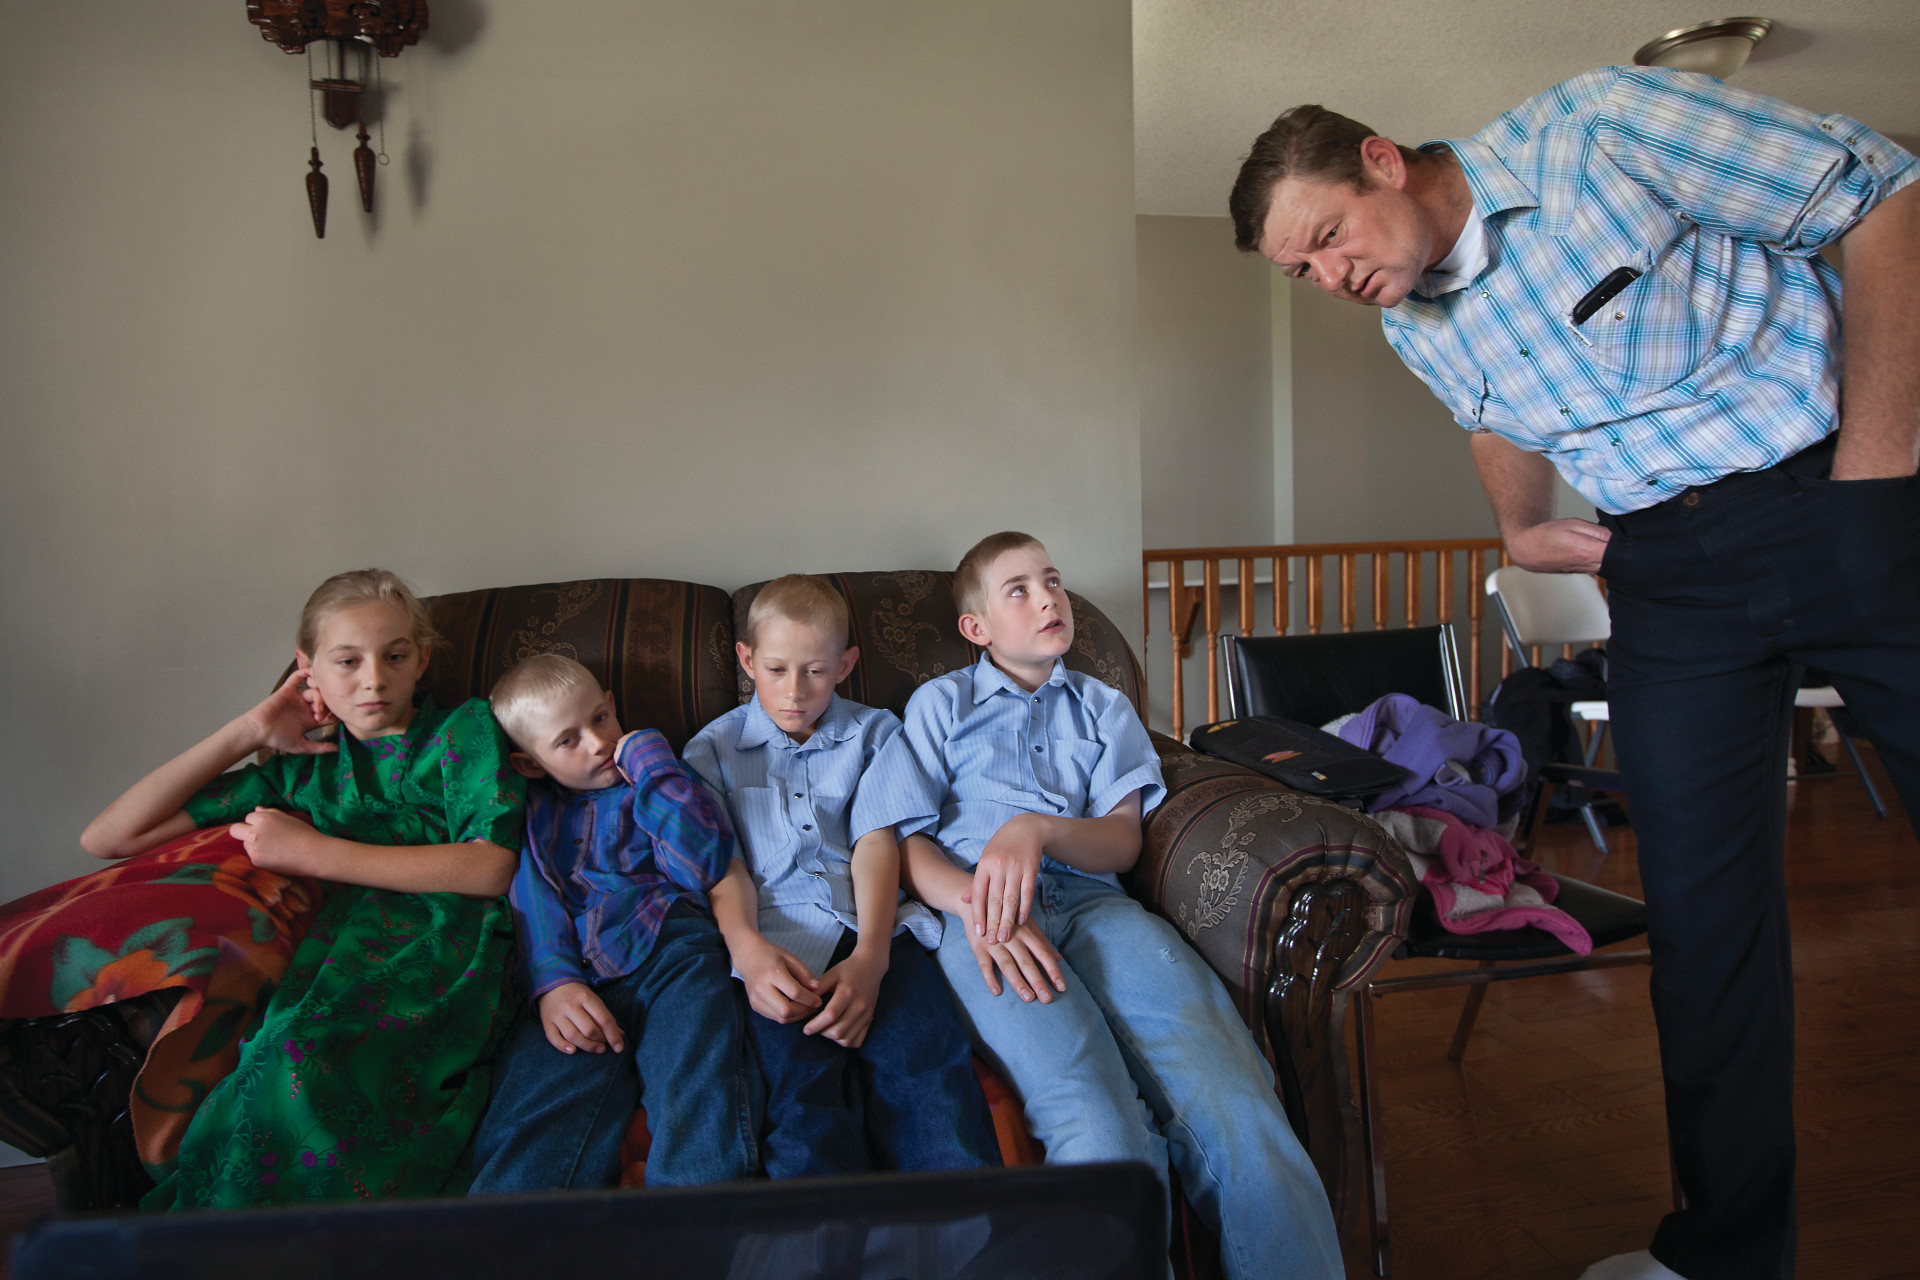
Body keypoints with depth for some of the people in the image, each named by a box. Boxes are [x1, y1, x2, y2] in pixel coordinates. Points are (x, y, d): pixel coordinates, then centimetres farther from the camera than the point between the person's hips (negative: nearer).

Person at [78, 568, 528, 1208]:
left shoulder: (465, 727, 15)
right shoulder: (301, 769, 25)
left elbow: (490, 867, -2)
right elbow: (107, 838, 23)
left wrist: (314, 853, -1)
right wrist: (250, 731, 19)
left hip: (445, 946, -3)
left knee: (304, 1048, -35)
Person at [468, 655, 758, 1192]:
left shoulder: (661, 784, 24)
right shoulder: (530, 813, 28)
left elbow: (705, 864, 4)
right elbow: (531, 899, 9)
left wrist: (649, 766, 7)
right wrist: (552, 982, -11)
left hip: (671, 953, -1)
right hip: (577, 980, 2)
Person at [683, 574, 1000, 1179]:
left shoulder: (873, 732, 21)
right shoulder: (714, 748, 20)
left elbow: (876, 841, 8)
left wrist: (870, 956, -11)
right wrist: (746, 945, -16)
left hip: (874, 927, 1)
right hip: (775, 938, 0)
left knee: (926, 1070, -29)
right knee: (804, 1087, -31)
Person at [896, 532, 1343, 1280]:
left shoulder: (1104, 709, 30)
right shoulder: (940, 703, 23)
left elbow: (1123, 842, 15)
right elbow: (907, 840, 10)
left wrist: (1039, 830, -9)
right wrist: (976, 905, -13)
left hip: (1093, 902, 3)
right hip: (977, 911, -2)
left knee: (1232, 1106, -29)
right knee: (1102, 1133, -33)